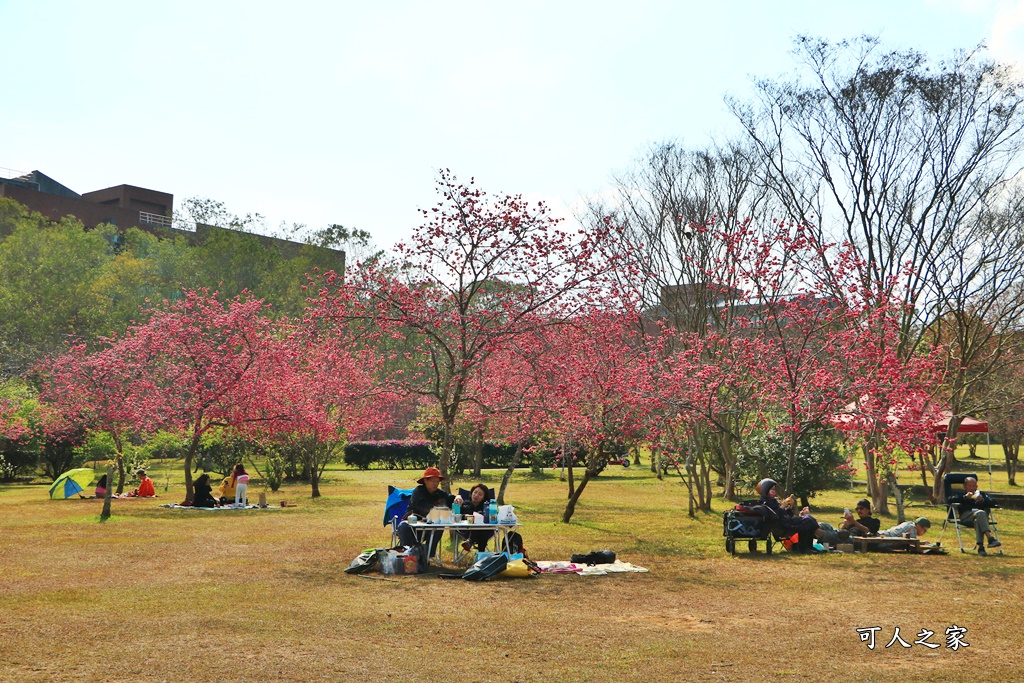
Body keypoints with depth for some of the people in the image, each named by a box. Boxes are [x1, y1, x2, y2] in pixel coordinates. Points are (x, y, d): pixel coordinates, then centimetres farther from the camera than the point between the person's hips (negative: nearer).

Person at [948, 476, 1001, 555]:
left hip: (979, 516, 2)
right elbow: (950, 501, 2)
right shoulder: (961, 495, 25)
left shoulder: (981, 494, 33)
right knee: (980, 513, -35)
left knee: (978, 520, -38)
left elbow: (993, 503, 16)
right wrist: (965, 497, -9)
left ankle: (980, 547, -46)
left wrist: (983, 500, -4)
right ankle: (990, 538, -48)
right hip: (965, 516, -2)